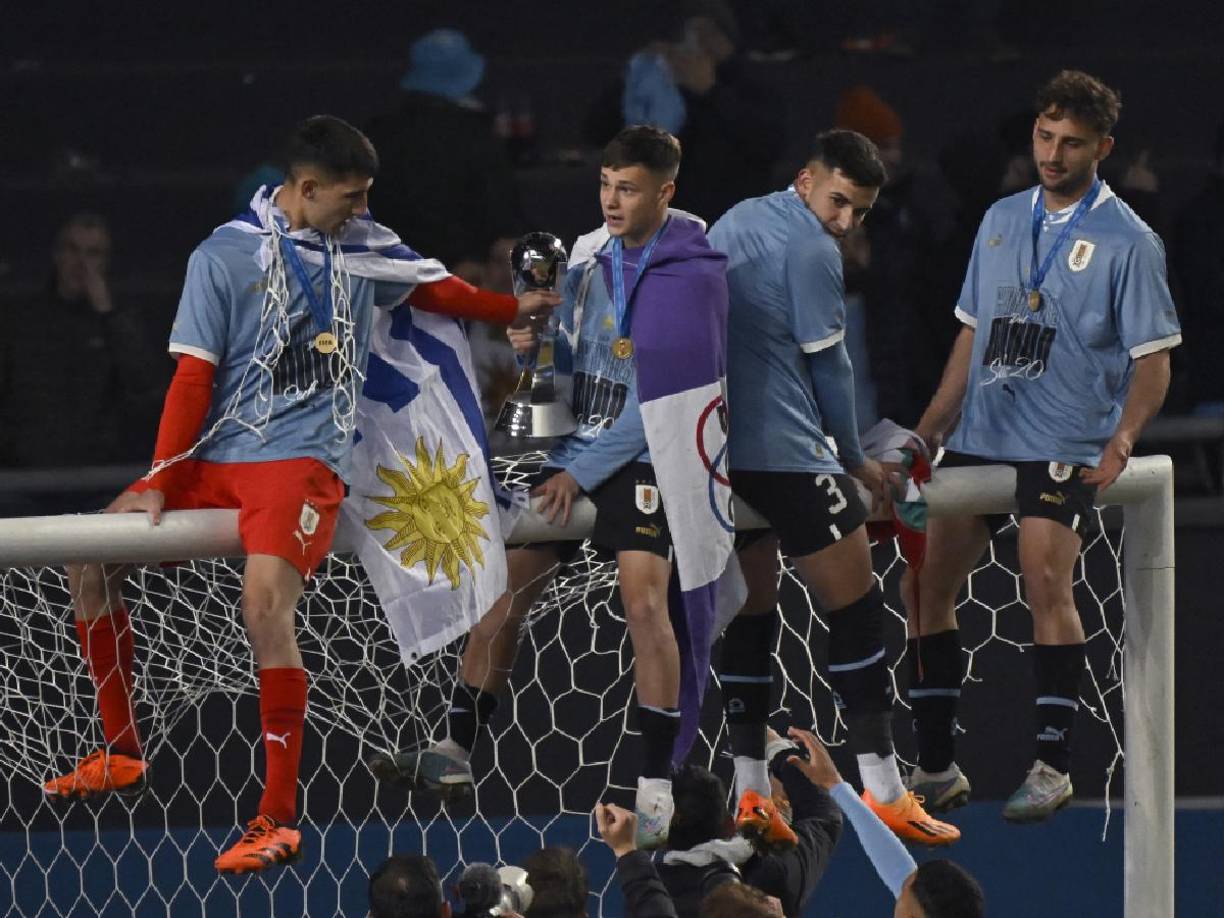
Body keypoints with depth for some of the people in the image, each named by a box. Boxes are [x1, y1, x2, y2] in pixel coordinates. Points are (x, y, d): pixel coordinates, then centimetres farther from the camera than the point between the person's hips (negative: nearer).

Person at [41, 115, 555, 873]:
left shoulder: (365, 247, 5)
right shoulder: (224, 257, -2)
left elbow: (438, 290, 25)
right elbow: (194, 376, -3)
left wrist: (516, 308, 28)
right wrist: (162, 483, -6)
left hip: (303, 456, -2)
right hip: (216, 457, 2)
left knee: (265, 599, -26)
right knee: (91, 560, -1)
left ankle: (278, 817, -26)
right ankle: (122, 754, 16)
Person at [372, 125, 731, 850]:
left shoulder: (694, 274, -12)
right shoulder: (591, 259, 9)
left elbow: (667, 396, -15)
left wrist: (582, 471, -15)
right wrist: (539, 349, -7)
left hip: (644, 458, -7)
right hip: (574, 451, 7)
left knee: (645, 601, -20)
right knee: (505, 591, 2)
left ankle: (657, 787, -16)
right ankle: (454, 755, 11)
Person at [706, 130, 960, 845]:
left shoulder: (734, 223, 15)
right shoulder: (810, 249, -11)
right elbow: (829, 365, -6)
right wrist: (855, 459, 8)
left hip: (716, 450, 9)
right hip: (788, 455, -9)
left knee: (750, 614, 14)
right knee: (856, 607, -3)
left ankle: (748, 793, 12)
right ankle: (883, 792, -5)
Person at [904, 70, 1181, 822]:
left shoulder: (1127, 242, -3)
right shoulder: (1001, 222, 14)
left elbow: (1152, 360, -5)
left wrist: (1120, 442, -19)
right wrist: (930, 430, 15)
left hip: (1064, 448, -6)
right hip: (979, 441, 6)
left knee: (1047, 585, -20)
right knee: (925, 583, 1)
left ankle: (1054, 766, -13)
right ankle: (937, 768, 9)